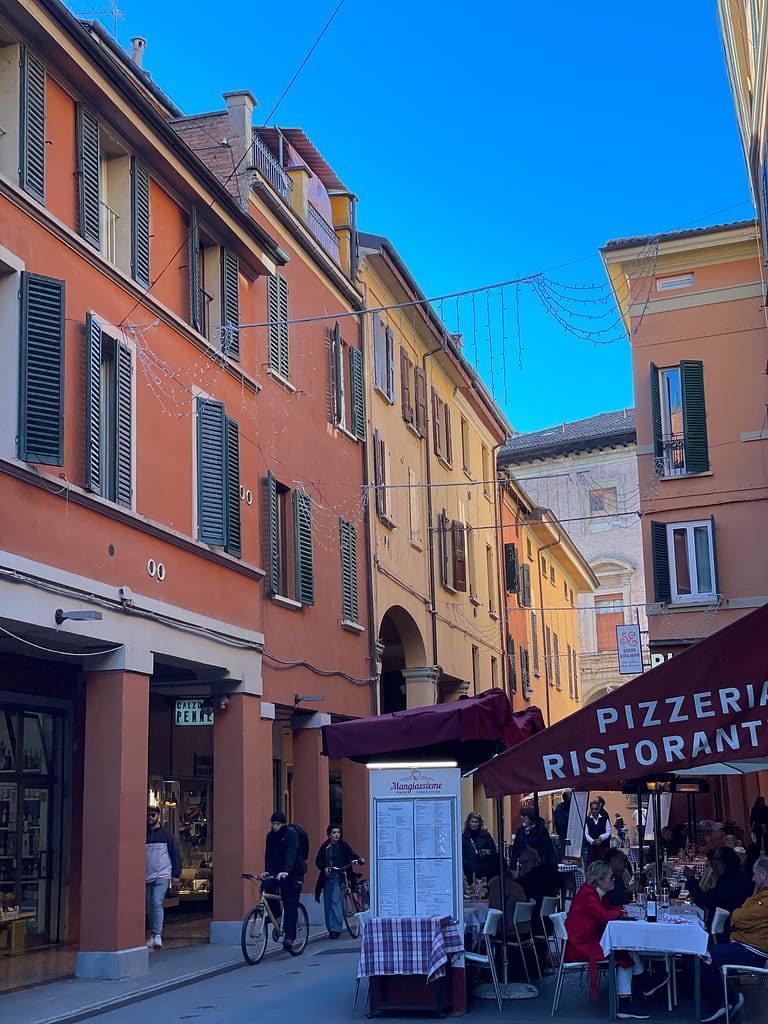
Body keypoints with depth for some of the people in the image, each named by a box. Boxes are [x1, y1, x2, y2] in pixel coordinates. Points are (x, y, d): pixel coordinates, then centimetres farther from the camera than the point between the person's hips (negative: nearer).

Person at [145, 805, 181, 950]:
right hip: (146, 877, 3)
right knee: (150, 906, 10)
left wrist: (176, 874, 0)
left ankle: (158, 935, -18)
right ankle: (152, 935, 21)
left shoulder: (166, 834, 3)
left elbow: (175, 854, 4)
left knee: (157, 904, -16)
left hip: (161, 875, -3)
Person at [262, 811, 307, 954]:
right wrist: (267, 871, -15)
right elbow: (268, 855, 0)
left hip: (293, 873, -5)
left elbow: (291, 854, -26)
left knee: (291, 905, -9)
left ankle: (289, 937, -11)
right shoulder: (270, 835, 3)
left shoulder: (291, 834, -14)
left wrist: (285, 871, -38)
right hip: (278, 872, 6)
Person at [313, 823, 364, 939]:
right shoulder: (325, 847, 7)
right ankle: (330, 928, 17)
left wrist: (359, 859, -32)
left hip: (339, 877, -4)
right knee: (327, 903, 5)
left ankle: (336, 928, -14)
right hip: (327, 877, 4)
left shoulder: (343, 846, 1)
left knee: (335, 901, -16)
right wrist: (324, 868, -14)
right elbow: (318, 861, 5)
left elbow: (351, 854, -11)